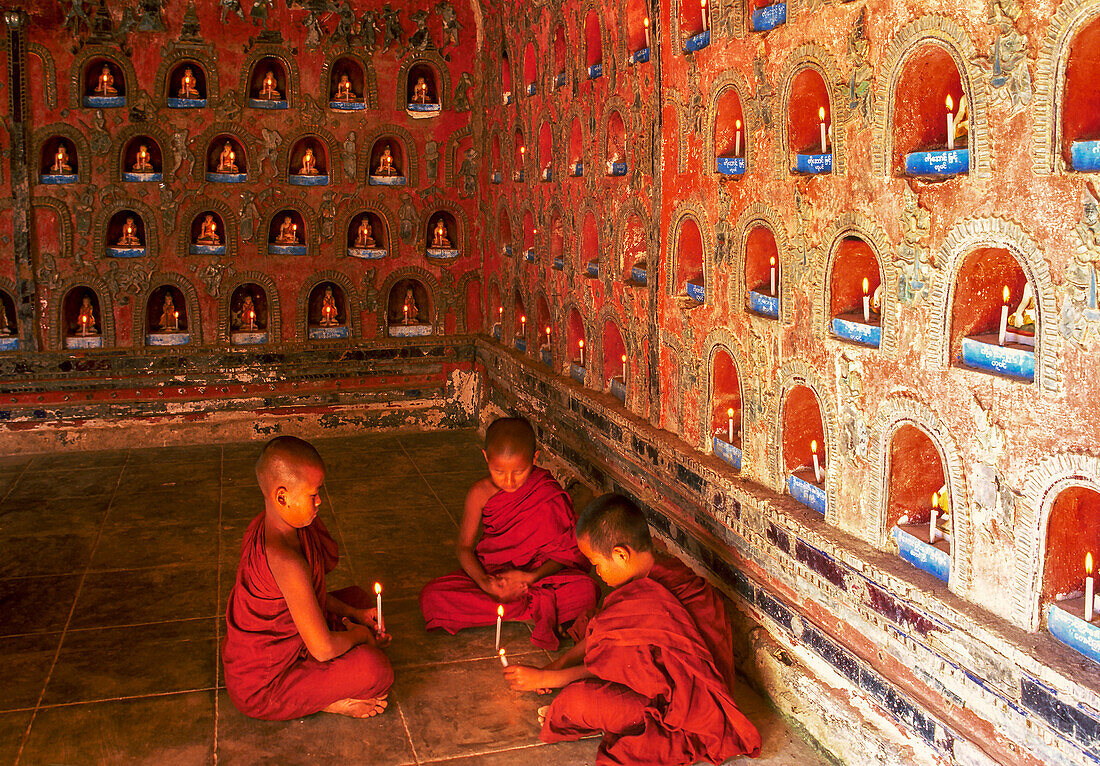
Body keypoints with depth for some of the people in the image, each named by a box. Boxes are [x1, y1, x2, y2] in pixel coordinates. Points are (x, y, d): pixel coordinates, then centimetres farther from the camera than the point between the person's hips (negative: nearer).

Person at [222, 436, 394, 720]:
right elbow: (324, 649, -27)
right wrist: (360, 635, -7)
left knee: (358, 598, 20)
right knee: (376, 670, -27)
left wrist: (353, 614, 3)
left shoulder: (262, 526, -4)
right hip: (259, 690, -10)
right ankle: (324, 702, 0)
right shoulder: (287, 562, -35)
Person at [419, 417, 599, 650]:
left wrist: (532, 576, -26)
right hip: (490, 576, 2)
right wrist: (485, 583, -20)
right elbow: (464, 547, -2)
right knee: (432, 596, -24)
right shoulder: (480, 493, -8)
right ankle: (537, 608, -22)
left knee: (587, 590, -30)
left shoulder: (549, 494, -12)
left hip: (539, 574, -2)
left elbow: (563, 552, -9)